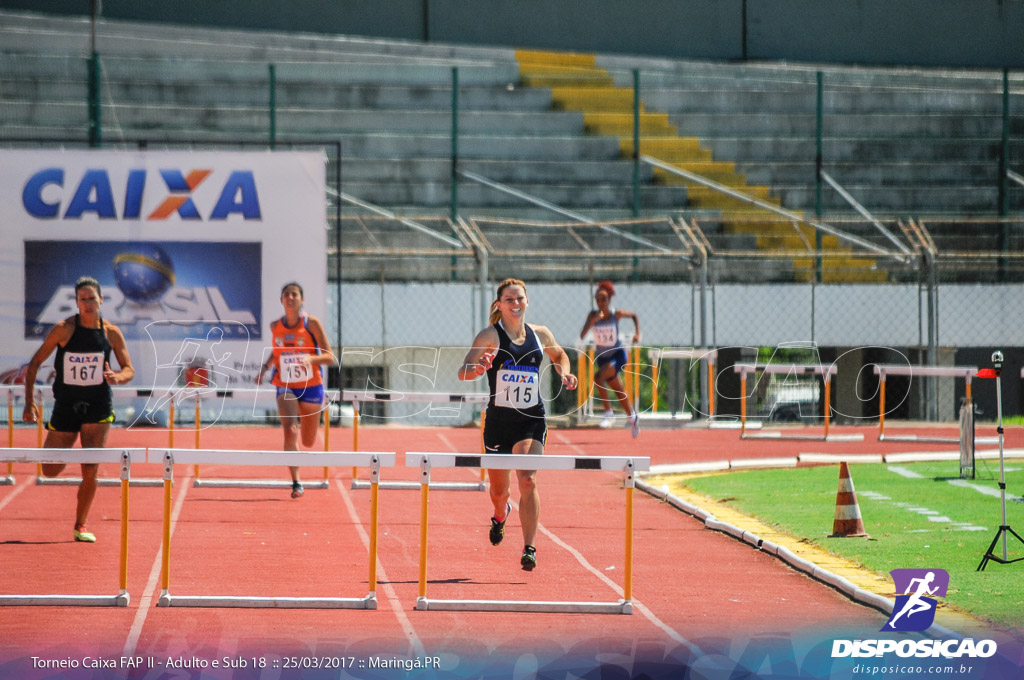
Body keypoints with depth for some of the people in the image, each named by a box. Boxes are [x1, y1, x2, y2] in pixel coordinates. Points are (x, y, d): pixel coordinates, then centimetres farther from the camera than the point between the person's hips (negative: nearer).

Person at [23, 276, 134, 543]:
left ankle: (80, 526, 6)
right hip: (65, 406, 0)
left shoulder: (112, 333, -2)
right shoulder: (63, 329, -8)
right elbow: (34, 364, -3)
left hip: (98, 408, 0)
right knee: (50, 471, 5)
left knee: (90, 471, -9)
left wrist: (117, 377, -20)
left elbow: (129, 370, 5)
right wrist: (29, 402, -10)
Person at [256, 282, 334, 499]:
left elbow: (329, 357, -11)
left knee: (308, 442, 13)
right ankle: (296, 482, -17)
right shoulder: (275, 326, 0)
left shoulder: (312, 324, -10)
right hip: (285, 388, 1)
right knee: (290, 432, -23)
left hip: (310, 388, -1)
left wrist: (311, 359, -30)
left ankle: (302, 419, 52)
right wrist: (265, 367, 3)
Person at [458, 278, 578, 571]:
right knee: (499, 490, 13)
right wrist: (477, 368, -35)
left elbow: (559, 354, 28)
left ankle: (529, 548, -20)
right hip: (498, 418, -1)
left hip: (532, 418, 1)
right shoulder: (490, 335, -5)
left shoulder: (540, 335, 6)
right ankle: (501, 515, 50)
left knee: (528, 480, -19)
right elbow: (462, 372, -13)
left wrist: (564, 373, 7)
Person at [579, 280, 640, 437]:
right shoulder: (593, 315, -10)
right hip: (602, 357, 4)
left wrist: (637, 333, -3)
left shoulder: (616, 314, -13)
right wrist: (593, 321, -34)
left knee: (598, 377, -30)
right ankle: (632, 417, 37)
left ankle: (608, 413, -19)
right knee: (619, 392, 13)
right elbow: (582, 335, -21)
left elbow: (634, 315, 9)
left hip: (618, 355, -4)